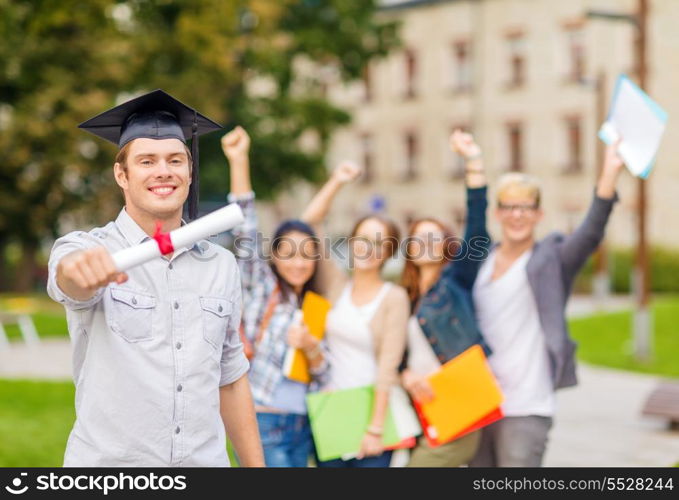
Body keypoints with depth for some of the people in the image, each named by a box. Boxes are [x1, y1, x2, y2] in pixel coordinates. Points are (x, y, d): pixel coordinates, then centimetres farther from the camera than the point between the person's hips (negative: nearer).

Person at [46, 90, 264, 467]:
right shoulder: (83, 248, -6)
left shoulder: (220, 264, 5)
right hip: (108, 461, -3)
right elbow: (69, 277, -29)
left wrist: (255, 465, 7)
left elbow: (230, 377, 11)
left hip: (206, 459, 3)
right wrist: (80, 268, -51)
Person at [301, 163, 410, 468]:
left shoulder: (394, 298, -5)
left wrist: (376, 428, -17)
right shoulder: (336, 285, 6)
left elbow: (388, 366, -12)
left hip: (369, 410, -4)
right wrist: (336, 181, -1)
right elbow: (310, 223, 4)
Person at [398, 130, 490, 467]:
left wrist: (474, 161, -14)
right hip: (422, 412, 6)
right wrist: (407, 376, -11)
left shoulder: (456, 280, 1)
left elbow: (476, 224, -9)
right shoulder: (404, 299, 16)